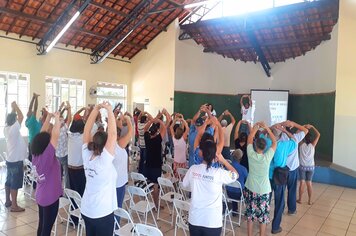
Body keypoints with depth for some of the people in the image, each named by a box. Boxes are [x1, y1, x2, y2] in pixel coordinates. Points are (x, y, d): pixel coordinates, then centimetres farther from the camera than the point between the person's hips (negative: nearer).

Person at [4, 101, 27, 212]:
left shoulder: (6, 128, 4)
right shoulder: (13, 129, -20)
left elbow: (12, 117, 19)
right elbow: (21, 117, -24)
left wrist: (13, 108, 11)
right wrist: (15, 106, -13)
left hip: (10, 160, 9)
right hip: (16, 161, -9)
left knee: (9, 181, 17)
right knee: (15, 183, -3)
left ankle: (8, 201, 29)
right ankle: (14, 206, 4)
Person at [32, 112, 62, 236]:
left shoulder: (35, 155, -3)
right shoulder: (47, 156, -24)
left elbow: (42, 134, 2)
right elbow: (55, 136, -28)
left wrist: (49, 117, 2)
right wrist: (57, 118, -18)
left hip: (40, 196, 8)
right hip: (50, 197, -8)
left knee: (42, 226, 20)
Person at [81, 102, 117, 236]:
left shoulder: (87, 156, -7)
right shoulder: (104, 160, -23)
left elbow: (87, 130, -4)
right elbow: (113, 134, -29)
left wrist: (96, 109, -7)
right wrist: (109, 110, -22)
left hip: (86, 210, 6)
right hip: (102, 213, -6)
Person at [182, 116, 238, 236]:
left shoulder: (193, 169, -9)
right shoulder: (219, 173, -17)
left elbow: (185, 184, 9)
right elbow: (235, 174, 2)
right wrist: (223, 160, 3)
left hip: (194, 220, 2)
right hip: (213, 222, -2)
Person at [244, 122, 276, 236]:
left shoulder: (251, 154, -15)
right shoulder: (267, 157, -17)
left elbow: (249, 139, 0)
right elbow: (274, 142, -4)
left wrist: (255, 127, 7)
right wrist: (266, 128, -4)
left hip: (250, 189, 1)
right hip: (264, 190, -1)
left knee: (250, 214, 14)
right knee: (263, 216, 11)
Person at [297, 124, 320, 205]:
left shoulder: (301, 145, -9)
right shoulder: (313, 145, -10)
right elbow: (318, 135, -3)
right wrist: (312, 127, -4)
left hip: (302, 166, 0)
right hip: (310, 167, 0)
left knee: (302, 183, 6)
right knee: (309, 183, 7)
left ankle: (300, 199, 12)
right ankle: (310, 201, 13)